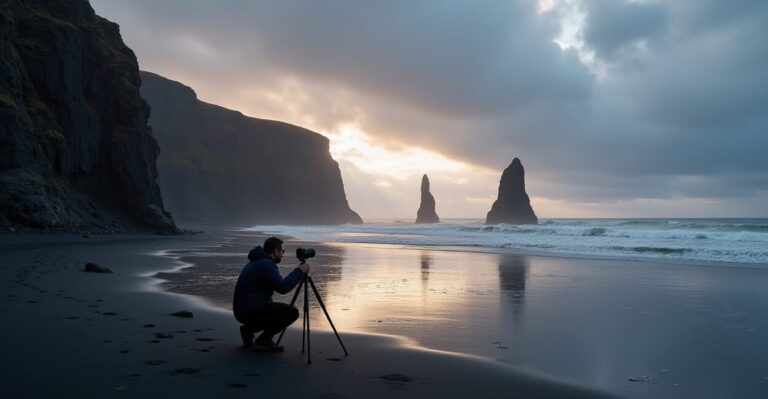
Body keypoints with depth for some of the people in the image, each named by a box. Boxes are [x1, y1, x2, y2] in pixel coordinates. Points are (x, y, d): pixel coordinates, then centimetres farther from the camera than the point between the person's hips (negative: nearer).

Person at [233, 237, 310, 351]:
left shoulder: (255, 262, 17)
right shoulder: (266, 264, -14)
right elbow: (283, 288, -22)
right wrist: (299, 271, -11)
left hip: (242, 311, 10)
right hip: (251, 310, -10)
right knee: (292, 312, -13)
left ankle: (248, 329, 16)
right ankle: (264, 340, -6)